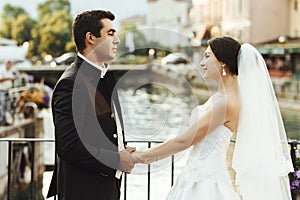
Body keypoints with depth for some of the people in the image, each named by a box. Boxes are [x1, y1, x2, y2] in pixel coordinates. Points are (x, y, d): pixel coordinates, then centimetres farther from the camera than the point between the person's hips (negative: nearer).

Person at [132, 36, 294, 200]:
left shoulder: (227, 102, -18)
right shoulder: (221, 96, 11)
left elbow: (185, 140, -15)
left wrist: (145, 156, -6)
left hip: (207, 181, -8)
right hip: (199, 177, 8)